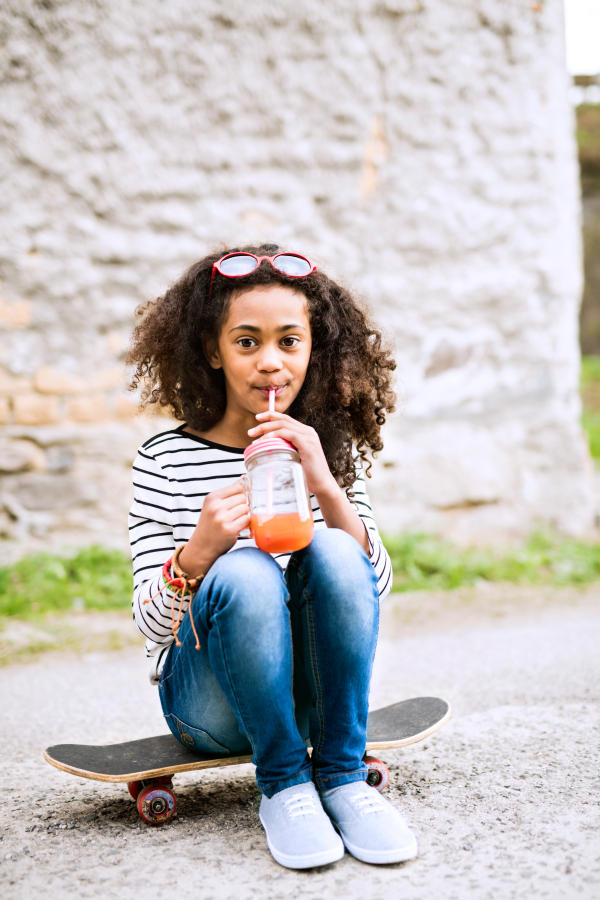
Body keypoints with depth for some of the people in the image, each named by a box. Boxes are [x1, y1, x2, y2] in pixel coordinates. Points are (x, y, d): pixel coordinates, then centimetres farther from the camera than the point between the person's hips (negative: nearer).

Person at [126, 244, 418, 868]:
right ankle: (283, 783, -15)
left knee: (332, 553, -26)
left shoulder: (328, 451, 3)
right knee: (245, 574, -32)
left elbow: (376, 589, -5)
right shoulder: (165, 462, -7)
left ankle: (341, 773, -15)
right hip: (205, 702, -2)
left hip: (312, 688, 2)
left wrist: (326, 489, -21)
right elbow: (150, 627, -8)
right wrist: (197, 553, -29)